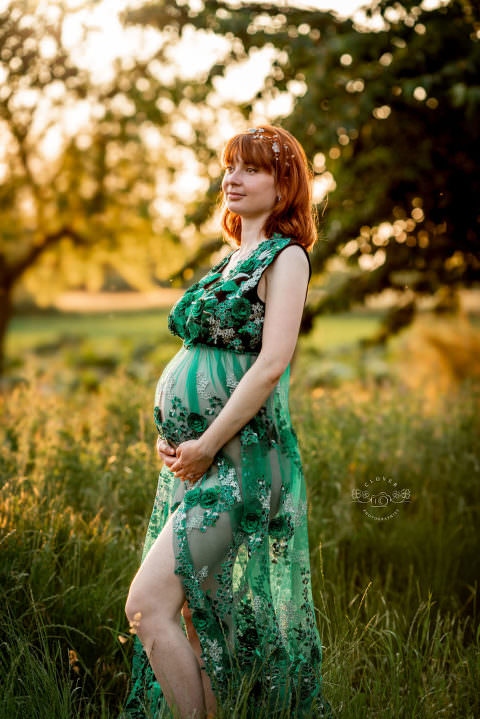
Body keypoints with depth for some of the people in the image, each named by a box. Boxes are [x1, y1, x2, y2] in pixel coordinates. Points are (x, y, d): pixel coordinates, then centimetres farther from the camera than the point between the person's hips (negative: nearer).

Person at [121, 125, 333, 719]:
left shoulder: (285, 257, -6)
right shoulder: (231, 259, 19)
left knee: (148, 606, -13)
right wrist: (170, 435, 9)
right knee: (198, 615, 12)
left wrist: (207, 444, -16)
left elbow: (271, 362, -17)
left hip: (239, 458, -8)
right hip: (193, 459, 8)